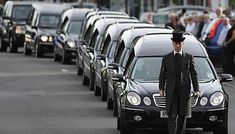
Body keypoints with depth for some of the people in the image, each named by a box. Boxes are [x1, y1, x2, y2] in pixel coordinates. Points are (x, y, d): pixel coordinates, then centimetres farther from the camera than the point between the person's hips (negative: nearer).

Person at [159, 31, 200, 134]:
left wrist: (196, 90, -4)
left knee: (182, 116, 8)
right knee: (172, 116, -9)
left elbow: (194, 74, 5)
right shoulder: (166, 58, 7)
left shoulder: (189, 58, 7)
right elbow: (162, 74, 7)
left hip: (184, 91, 1)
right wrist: (161, 89, -5)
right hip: (171, 92, -1)